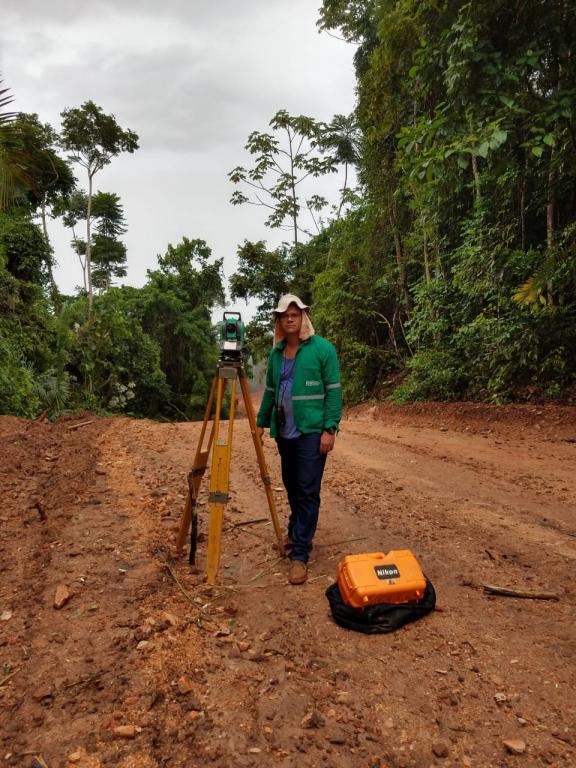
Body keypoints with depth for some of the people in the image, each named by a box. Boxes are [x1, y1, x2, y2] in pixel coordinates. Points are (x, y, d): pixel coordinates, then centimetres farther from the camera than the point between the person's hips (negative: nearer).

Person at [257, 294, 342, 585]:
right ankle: (295, 533, 36)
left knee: (308, 491, -6)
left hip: (312, 431, -5)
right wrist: (261, 422, 15)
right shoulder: (276, 353, 10)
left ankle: (300, 554, 0)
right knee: (291, 486, 16)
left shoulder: (322, 348, -6)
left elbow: (334, 391, -9)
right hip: (284, 432, 6)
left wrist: (330, 429, -15)